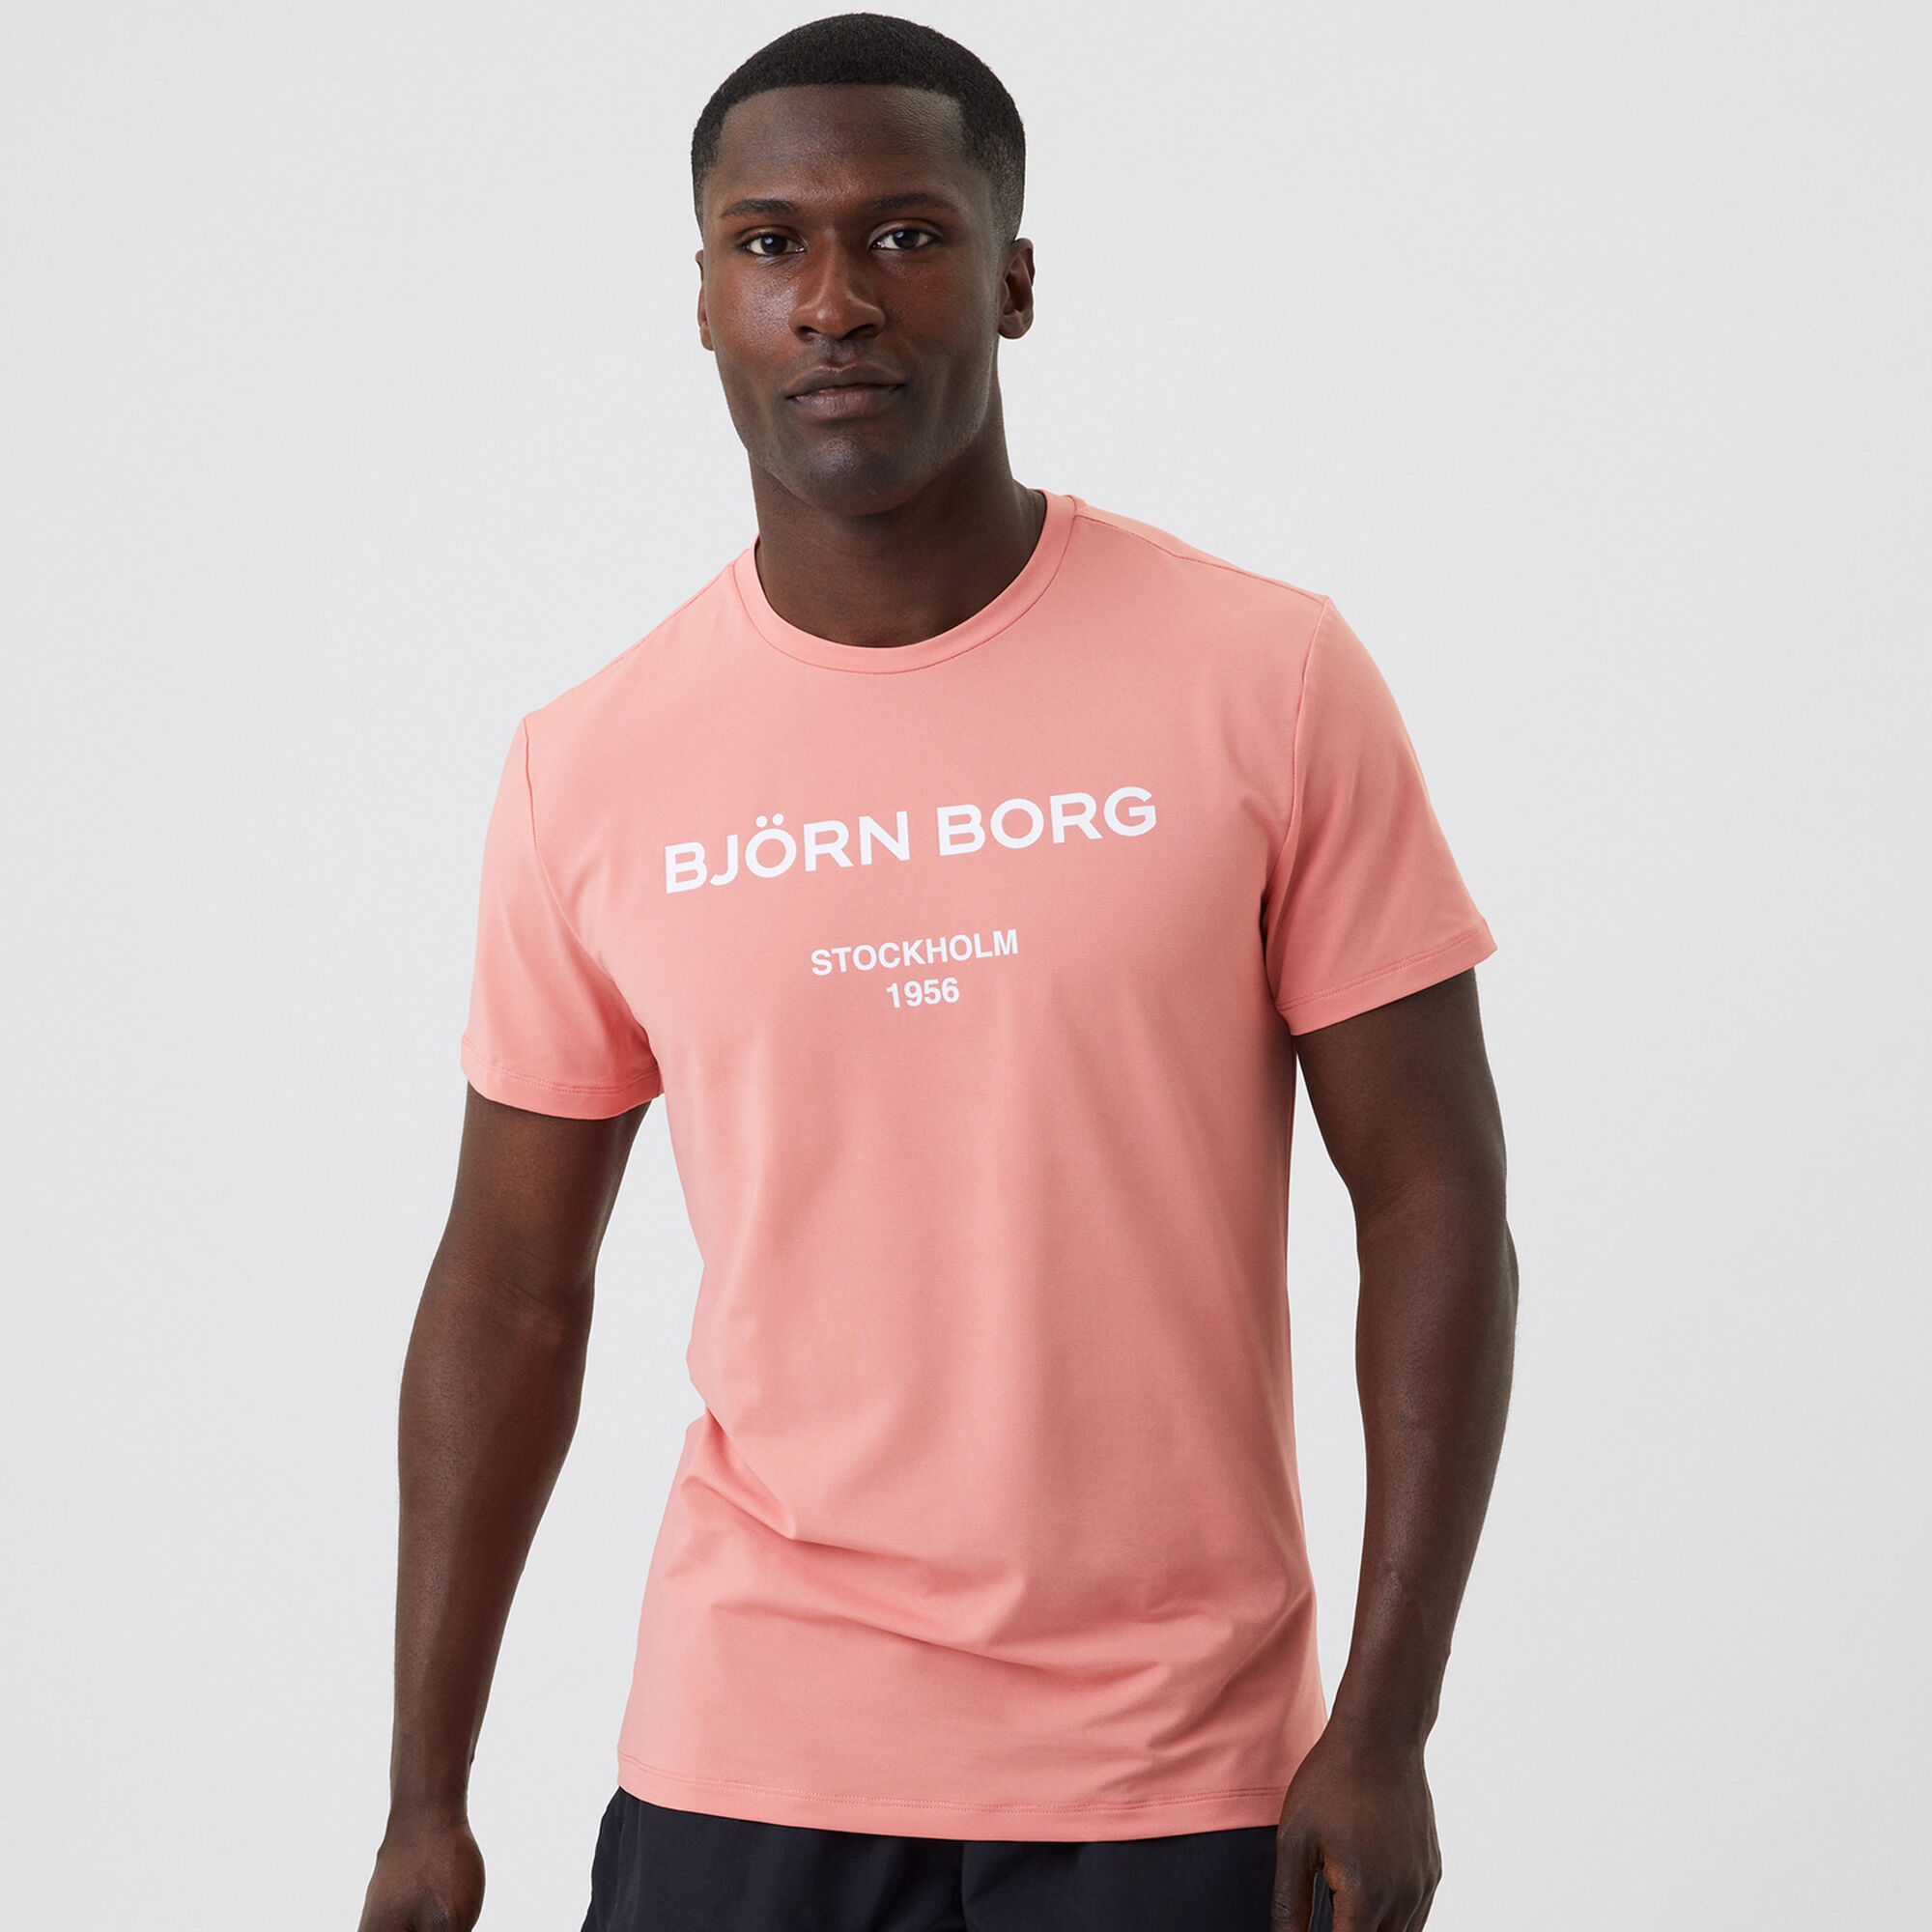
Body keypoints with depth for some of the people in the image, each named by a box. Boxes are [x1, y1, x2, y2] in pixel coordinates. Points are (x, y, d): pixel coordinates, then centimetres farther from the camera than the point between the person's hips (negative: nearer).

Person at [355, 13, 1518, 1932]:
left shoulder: (1270, 683, -6)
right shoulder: (587, 770, 0)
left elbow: (1432, 1200, -4)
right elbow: (514, 1285, 7)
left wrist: (1387, 1725, -9)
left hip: (1175, 1772, -1)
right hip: (745, 1759, 2)